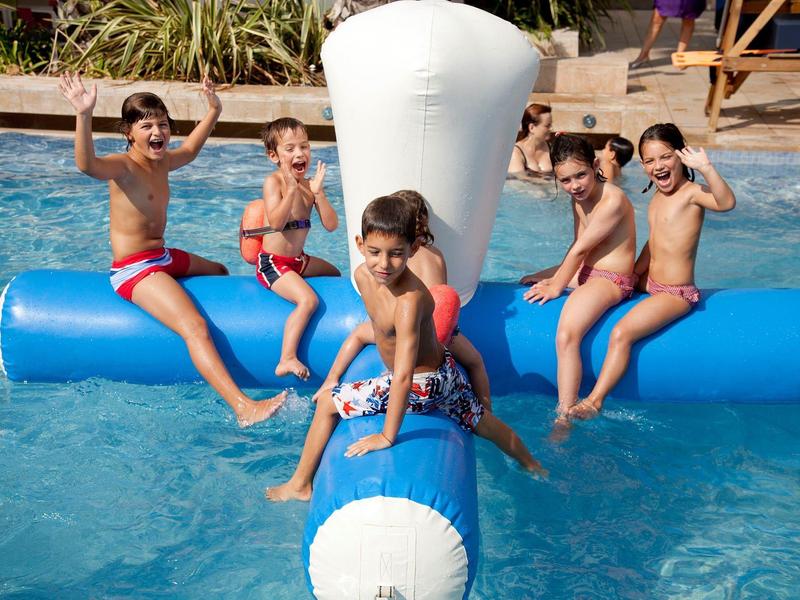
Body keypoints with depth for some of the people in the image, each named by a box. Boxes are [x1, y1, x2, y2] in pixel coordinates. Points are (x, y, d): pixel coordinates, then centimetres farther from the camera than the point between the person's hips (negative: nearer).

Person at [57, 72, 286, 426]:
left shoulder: (163, 161, 7)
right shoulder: (123, 167, -18)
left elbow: (190, 150, 31)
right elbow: (87, 165, -42)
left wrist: (213, 111, 31)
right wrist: (84, 115, -55)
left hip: (164, 258, 11)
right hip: (133, 270, -11)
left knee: (219, 272, 31)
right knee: (195, 327, -28)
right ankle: (243, 408, -37)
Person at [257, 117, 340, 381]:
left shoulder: (309, 185, 4)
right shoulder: (273, 181, -13)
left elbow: (331, 225, -6)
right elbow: (276, 222, -28)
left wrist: (318, 192, -16)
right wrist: (291, 189, -31)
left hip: (298, 260, 9)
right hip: (273, 263, -9)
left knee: (334, 274, 28)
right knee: (308, 299, -28)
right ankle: (287, 359, -27)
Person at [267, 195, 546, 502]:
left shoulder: (409, 300, -36)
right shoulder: (362, 275, -12)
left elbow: (403, 377, -37)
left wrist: (388, 436, -33)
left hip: (420, 385, -8)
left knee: (327, 403, -2)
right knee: (483, 424, 30)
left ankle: (299, 485, 11)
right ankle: (530, 465, 53)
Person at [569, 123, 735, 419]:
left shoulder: (692, 193, -16)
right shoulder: (657, 197, 9)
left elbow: (726, 202, -38)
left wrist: (705, 167, -48)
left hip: (676, 293, -10)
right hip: (651, 283, 10)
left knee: (621, 333, -23)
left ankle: (595, 401, -16)